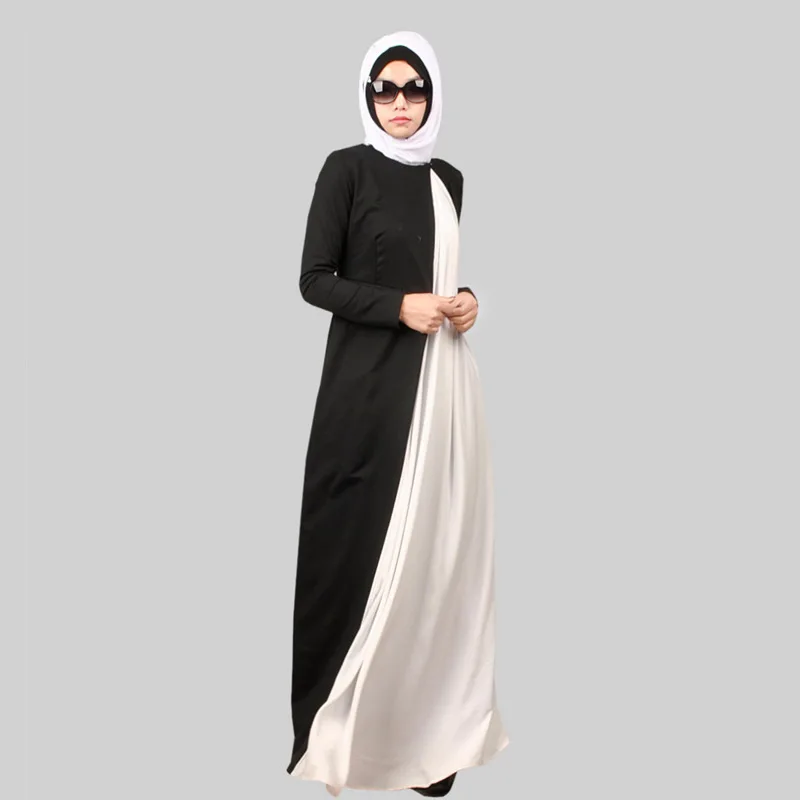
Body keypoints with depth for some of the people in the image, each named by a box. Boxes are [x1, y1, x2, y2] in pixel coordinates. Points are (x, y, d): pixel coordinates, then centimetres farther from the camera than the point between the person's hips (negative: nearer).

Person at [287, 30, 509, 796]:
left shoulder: (449, 179, 15)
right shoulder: (346, 168, -1)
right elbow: (315, 280, -6)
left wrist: (467, 300, 3)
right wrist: (399, 305, -15)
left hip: (442, 377, 5)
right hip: (369, 380, -5)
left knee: (434, 543, 4)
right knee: (365, 540, -4)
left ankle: (421, 725, 16)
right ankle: (342, 728, 11)